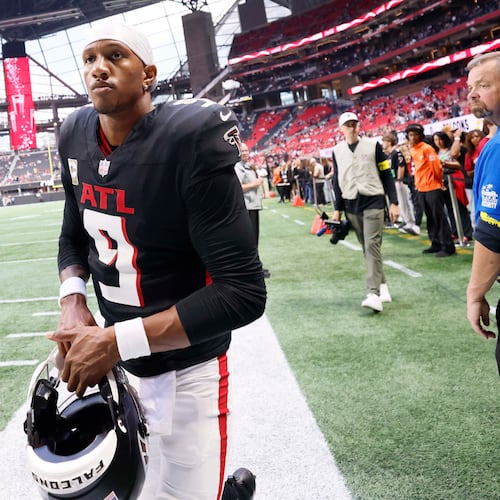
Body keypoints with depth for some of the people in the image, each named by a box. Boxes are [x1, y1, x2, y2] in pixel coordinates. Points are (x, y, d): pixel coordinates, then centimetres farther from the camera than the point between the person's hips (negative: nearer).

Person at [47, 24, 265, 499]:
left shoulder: (189, 140, -21)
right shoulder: (75, 137, 0)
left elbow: (244, 291, -24)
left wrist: (118, 341, -25)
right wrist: (72, 306, -5)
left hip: (186, 368, -6)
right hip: (111, 357, 6)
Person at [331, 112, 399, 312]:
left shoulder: (373, 145, 0)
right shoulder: (337, 151, 8)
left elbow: (386, 175, 1)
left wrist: (393, 203, -4)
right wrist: (337, 209, 13)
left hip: (373, 202, -3)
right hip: (351, 205, 4)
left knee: (372, 246, -13)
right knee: (367, 249, 7)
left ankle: (374, 294, -18)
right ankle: (382, 286, 19)